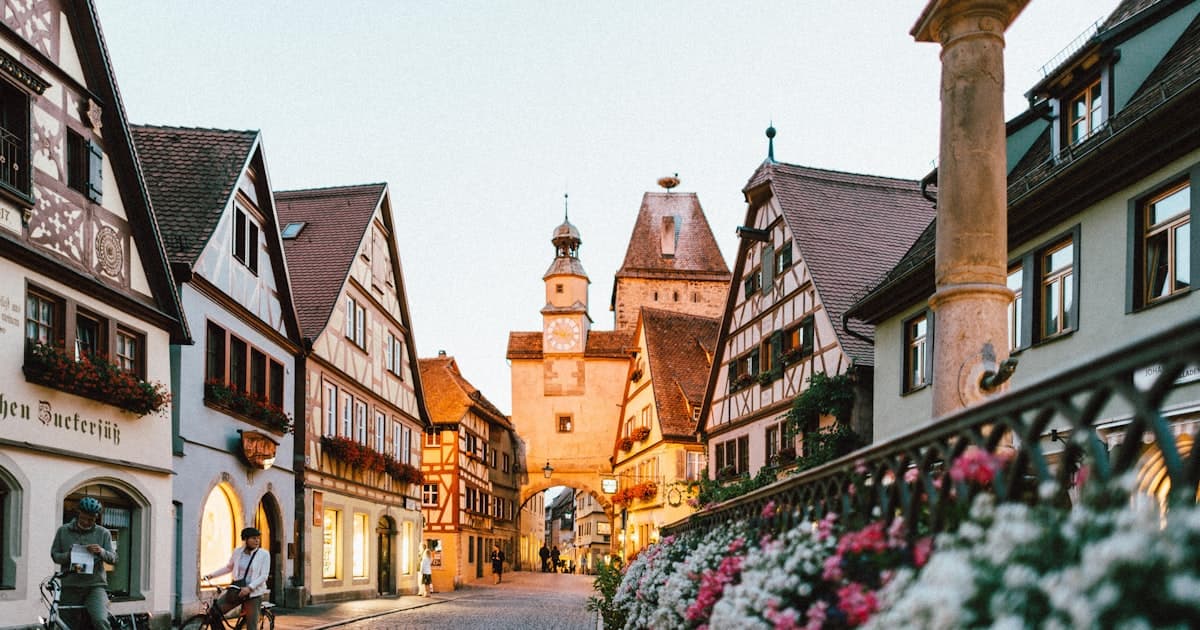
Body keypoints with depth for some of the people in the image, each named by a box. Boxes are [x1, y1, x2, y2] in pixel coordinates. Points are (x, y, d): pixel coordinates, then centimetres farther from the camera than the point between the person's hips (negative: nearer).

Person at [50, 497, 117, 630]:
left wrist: (101, 552, -18)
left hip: (95, 586, -2)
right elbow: (54, 555, 9)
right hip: (70, 586, 2)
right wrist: (69, 556, -13)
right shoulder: (63, 531, 9)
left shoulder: (103, 533, 6)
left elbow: (113, 558, 4)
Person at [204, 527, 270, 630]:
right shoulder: (237, 552, 2)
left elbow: (264, 576, -14)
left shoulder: (264, 554, -9)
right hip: (236, 590, 4)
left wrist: (249, 588, -26)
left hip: (253, 592, -3)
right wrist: (212, 575, 10)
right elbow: (229, 567, 17)